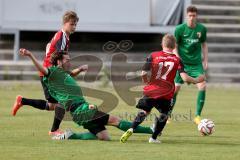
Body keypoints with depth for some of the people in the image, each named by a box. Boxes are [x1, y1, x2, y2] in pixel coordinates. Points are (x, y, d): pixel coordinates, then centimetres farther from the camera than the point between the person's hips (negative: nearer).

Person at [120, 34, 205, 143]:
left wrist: (147, 83, 16)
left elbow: (143, 73, -5)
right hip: (166, 93, -1)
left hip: (151, 91, 1)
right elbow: (185, 78, -11)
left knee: (144, 112, 15)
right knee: (163, 114, 19)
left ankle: (131, 130, -5)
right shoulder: (177, 60, -2)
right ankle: (154, 138, 15)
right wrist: (196, 81, 7)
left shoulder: (153, 56, 0)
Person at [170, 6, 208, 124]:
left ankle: (197, 116, -6)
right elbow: (174, 46, -1)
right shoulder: (180, 29, -8)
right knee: (175, 88, -2)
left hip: (196, 63, 2)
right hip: (182, 64, -1)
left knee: (202, 86, -15)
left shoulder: (202, 29, -1)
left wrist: (205, 60, 8)